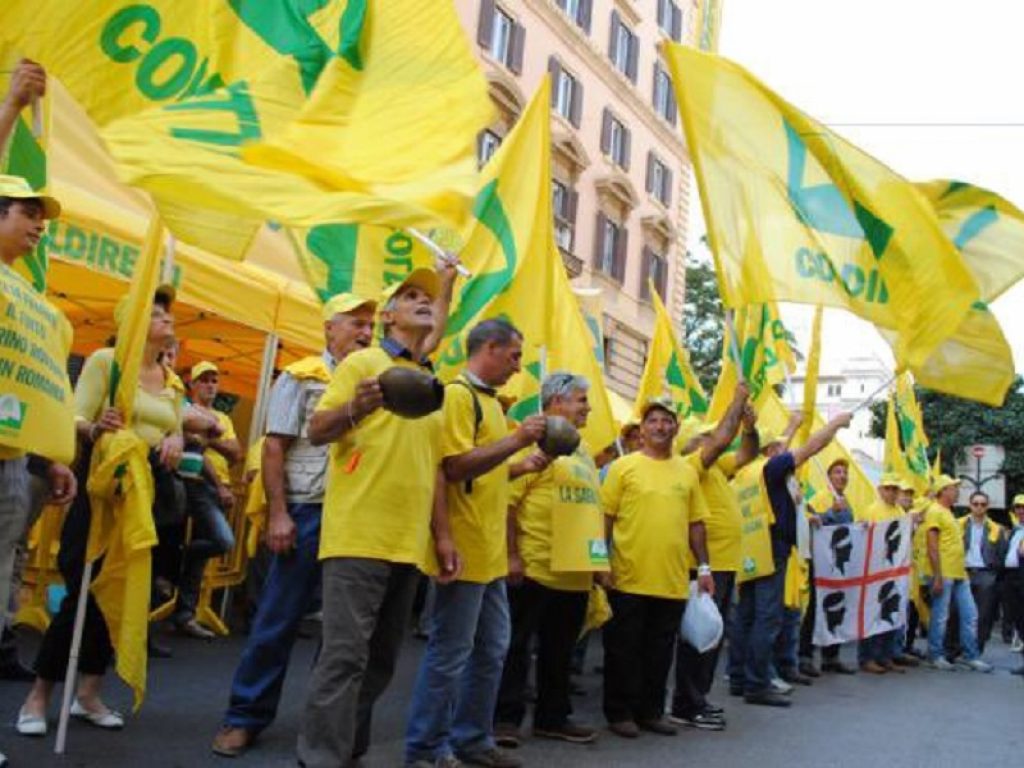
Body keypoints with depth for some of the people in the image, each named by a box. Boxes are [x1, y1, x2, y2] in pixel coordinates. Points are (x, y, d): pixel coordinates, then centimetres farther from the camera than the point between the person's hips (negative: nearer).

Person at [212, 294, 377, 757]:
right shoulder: (301, 377, 0)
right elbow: (274, 448, -4)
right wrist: (278, 514, -12)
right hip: (309, 513, -4)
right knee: (277, 620, 0)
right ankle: (245, 717, 11)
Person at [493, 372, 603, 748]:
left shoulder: (581, 448, 18)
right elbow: (506, 499, -15)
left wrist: (599, 560, 19)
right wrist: (511, 555, -19)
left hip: (576, 573, 8)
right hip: (534, 568, -8)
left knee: (560, 651, 15)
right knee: (517, 646, 0)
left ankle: (553, 717, 25)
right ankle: (506, 718, 8)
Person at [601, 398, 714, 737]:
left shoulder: (687, 471, 10)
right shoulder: (624, 466, -2)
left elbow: (696, 523, 14)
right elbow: (605, 518, -2)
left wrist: (703, 567, 9)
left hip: (673, 581, 4)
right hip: (628, 580, -3)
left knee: (660, 651, 12)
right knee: (624, 650, 6)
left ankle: (651, 711, 25)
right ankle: (620, 713, 18)